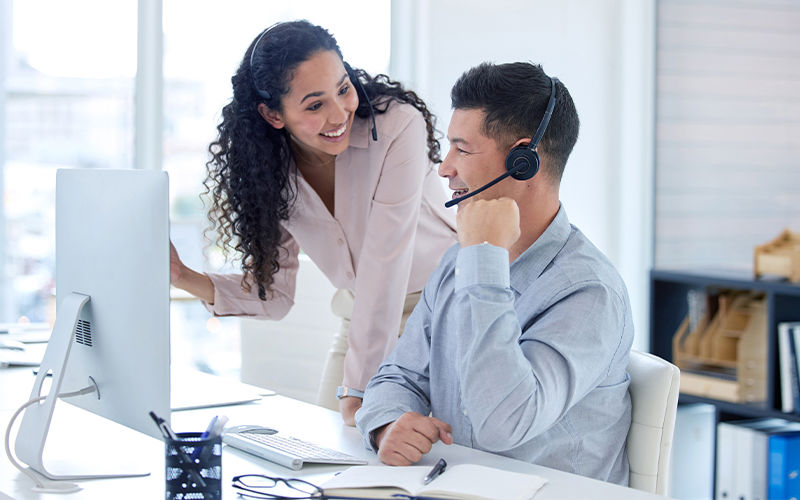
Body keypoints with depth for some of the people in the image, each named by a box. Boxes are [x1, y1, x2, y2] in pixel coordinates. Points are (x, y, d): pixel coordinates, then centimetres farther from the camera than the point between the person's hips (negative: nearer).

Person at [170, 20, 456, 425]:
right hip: (363, 324, 5)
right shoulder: (270, 170, -9)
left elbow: (384, 265, -28)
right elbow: (274, 294, -3)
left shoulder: (397, 125, -25)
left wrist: (359, 389, -29)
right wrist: (184, 278, -18)